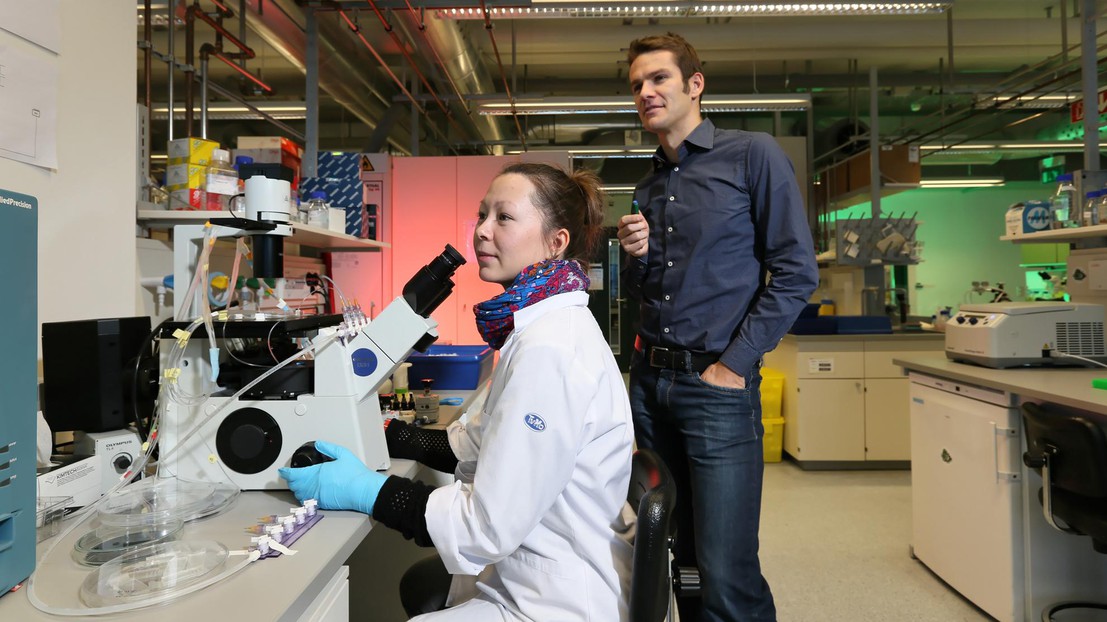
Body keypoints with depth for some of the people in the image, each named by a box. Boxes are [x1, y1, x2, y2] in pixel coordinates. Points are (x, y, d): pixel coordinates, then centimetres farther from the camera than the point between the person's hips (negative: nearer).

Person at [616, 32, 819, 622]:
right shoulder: (648, 186, 15)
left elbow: (795, 271, -8)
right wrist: (635, 255, -1)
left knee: (727, 574, -4)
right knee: (678, 556, 15)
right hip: (649, 380, 6)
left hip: (717, 385, -5)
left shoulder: (753, 155, -2)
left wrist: (735, 364, -12)